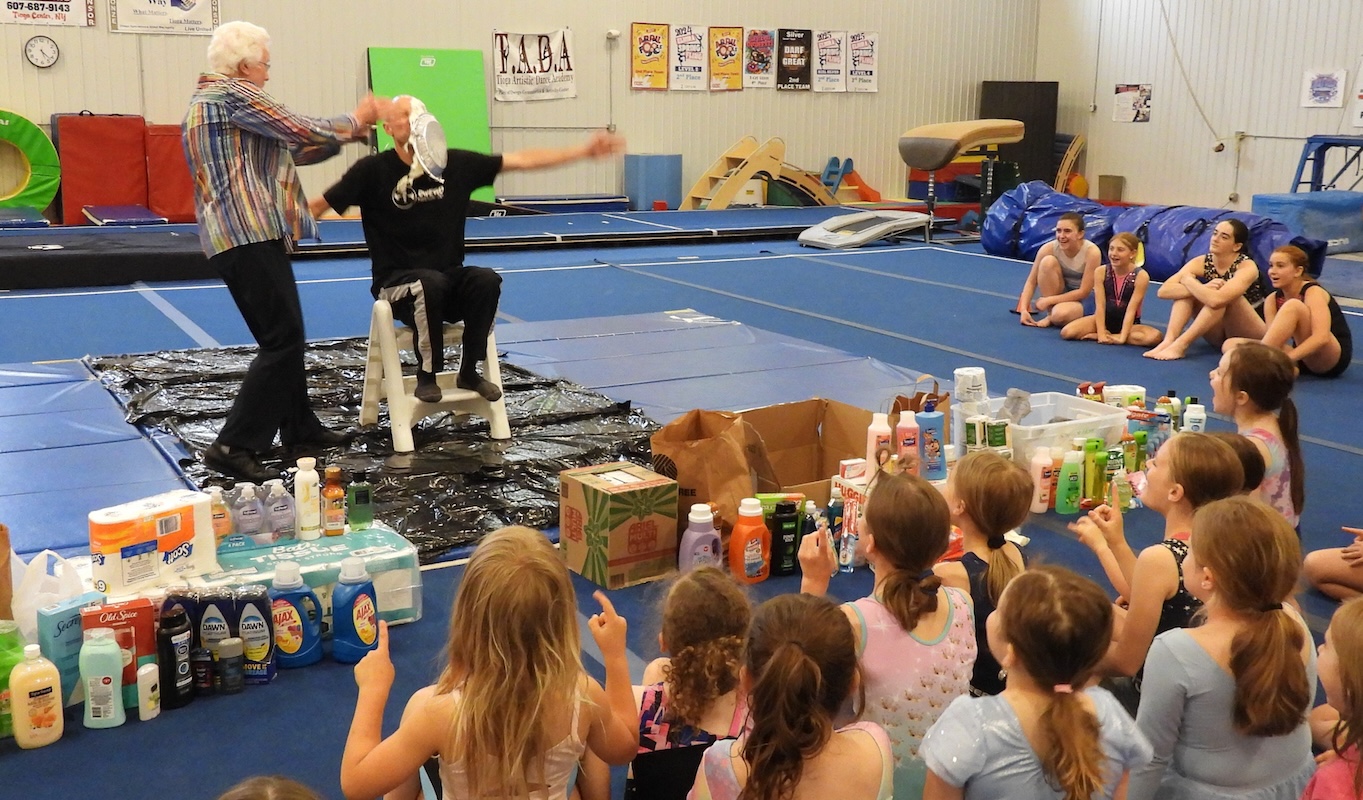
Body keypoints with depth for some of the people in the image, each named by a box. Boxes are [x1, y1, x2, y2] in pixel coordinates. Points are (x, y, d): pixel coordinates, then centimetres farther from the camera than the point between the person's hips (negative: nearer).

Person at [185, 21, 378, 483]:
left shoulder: (210, 99, 24)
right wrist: (355, 120, 6)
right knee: (283, 340, -12)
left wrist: (346, 136, 13)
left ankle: (298, 427, 27)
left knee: (284, 335, 18)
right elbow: (304, 132, -10)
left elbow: (289, 150, 21)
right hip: (248, 236, -11)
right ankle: (233, 447, -13)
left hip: (243, 235, 11)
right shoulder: (233, 94, -9)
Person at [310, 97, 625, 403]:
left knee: (487, 279, -27)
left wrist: (584, 150, 0)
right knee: (431, 284, -36)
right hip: (397, 282, -3)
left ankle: (469, 371, -10)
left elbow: (522, 160, 3)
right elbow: (316, 207, -6)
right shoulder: (373, 170, -7)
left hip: (450, 278, 3)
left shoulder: (455, 164, 2)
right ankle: (427, 375, -17)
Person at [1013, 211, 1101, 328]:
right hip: (1059, 292, 4)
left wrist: (1049, 300, -22)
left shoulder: (1092, 252, -24)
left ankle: (1051, 317, -3)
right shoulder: (1049, 248, -17)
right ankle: (1052, 311, -15)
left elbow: (1083, 292, -21)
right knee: (1048, 261, -26)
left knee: (1061, 314, -39)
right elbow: (1031, 282, -13)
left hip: (1081, 300, -4)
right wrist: (1024, 309, -27)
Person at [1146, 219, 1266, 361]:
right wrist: (1203, 288, -32)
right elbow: (1164, 291, -20)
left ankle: (1180, 345, -35)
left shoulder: (1247, 267, -22)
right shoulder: (1202, 263, -7)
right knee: (1188, 290, -15)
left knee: (1221, 297, -31)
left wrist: (1188, 280, -23)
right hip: (1219, 334, 5)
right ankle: (1169, 341, -31)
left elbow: (1216, 300, -41)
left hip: (1250, 336, -5)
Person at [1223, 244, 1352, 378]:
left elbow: (1321, 338, -29)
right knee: (1231, 344, -8)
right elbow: (1275, 342, -9)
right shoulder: (1272, 300, 4)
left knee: (1293, 306, -28)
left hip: (1334, 359, -7)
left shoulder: (1313, 292, -14)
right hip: (1302, 359, 7)